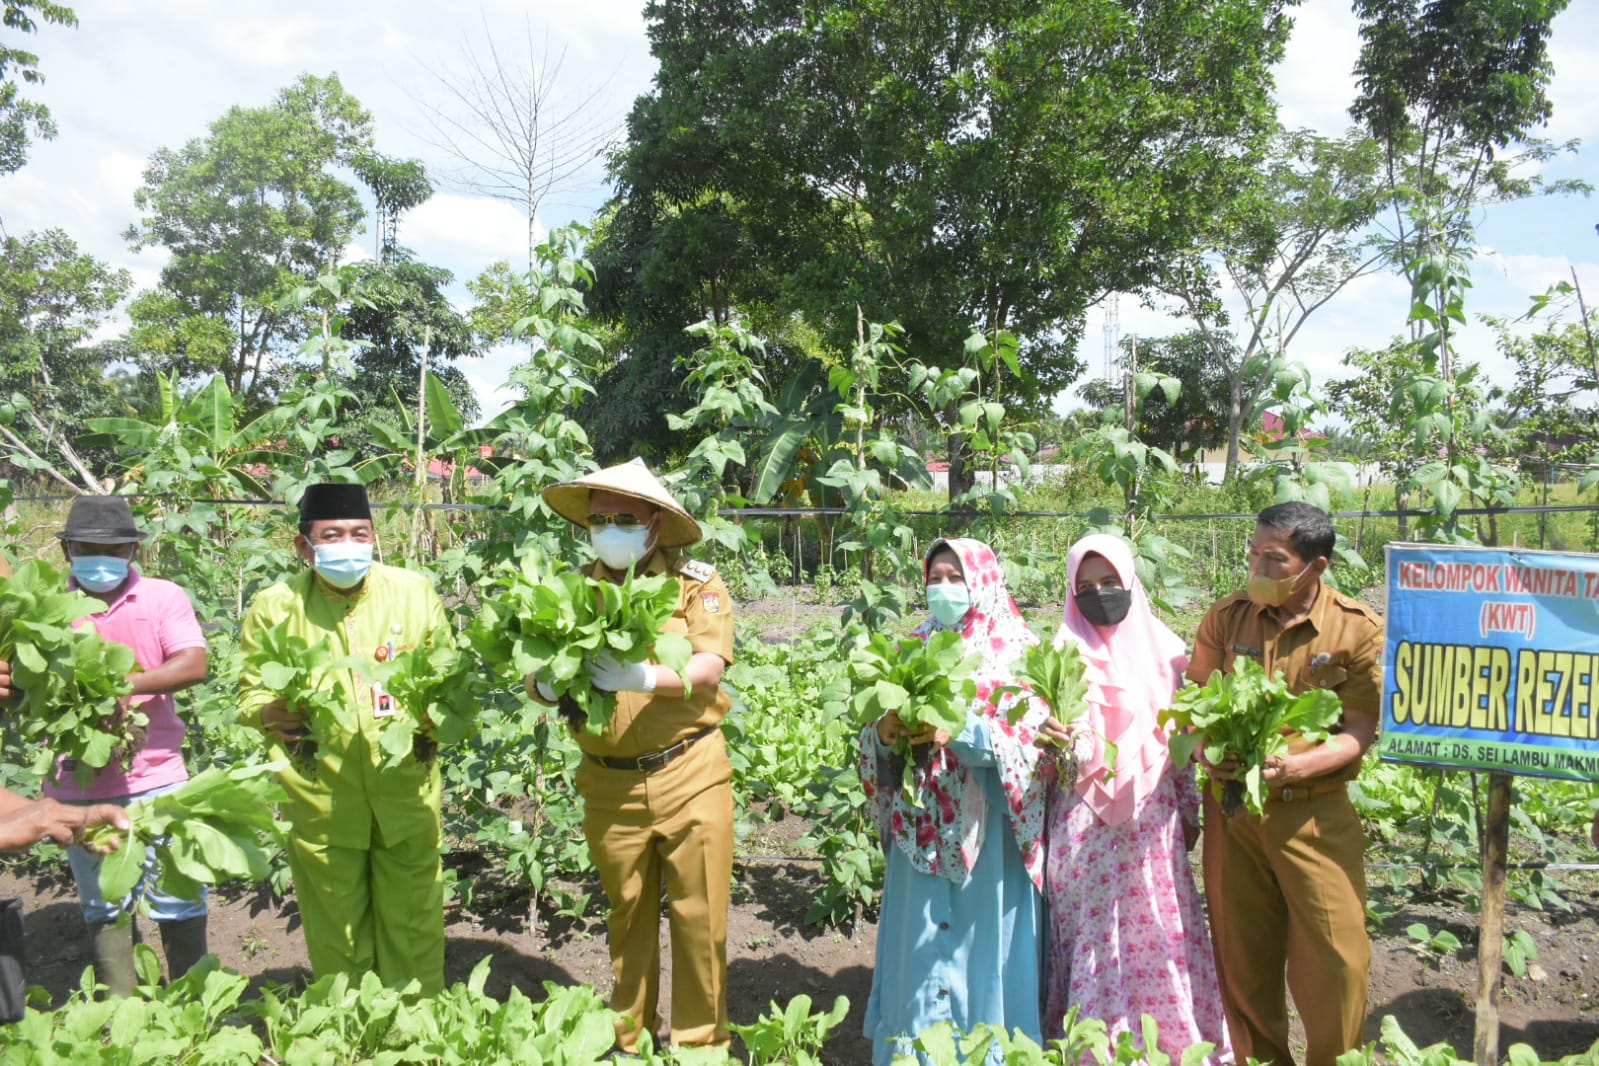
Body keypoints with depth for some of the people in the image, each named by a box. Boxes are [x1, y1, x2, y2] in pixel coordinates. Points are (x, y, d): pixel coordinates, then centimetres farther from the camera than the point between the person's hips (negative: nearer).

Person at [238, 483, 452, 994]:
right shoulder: (275, 606, -2)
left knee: (414, 926, 11)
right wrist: (273, 713, -18)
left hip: (406, 793, 1)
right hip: (319, 797, 0)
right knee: (337, 932, 14)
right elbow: (250, 693, 4)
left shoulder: (414, 591, 0)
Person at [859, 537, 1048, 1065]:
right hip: (922, 826, 4)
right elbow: (879, 742, 10)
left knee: (984, 941, 2)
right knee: (921, 945, 8)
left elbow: (1030, 738, -12)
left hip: (987, 826, -4)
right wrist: (883, 732, -13)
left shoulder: (1015, 650, -2)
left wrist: (959, 731, -24)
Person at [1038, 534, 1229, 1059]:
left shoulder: (1162, 649, 5)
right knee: (1089, 935, 2)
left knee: (1158, 933, 6)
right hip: (1084, 820, -2)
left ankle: (1171, 1039, 23)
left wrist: (1190, 809, 11)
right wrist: (1048, 732, -29)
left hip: (1152, 818, 2)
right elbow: (1054, 729, -6)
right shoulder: (1065, 653, -2)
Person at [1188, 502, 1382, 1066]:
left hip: (1316, 813, -2)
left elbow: (1359, 732, -9)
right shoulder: (1226, 617, -2)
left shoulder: (1358, 629, -8)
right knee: (1242, 955, 13)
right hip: (1232, 809, 2)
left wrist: (1292, 767, -25)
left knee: (1334, 959, 3)